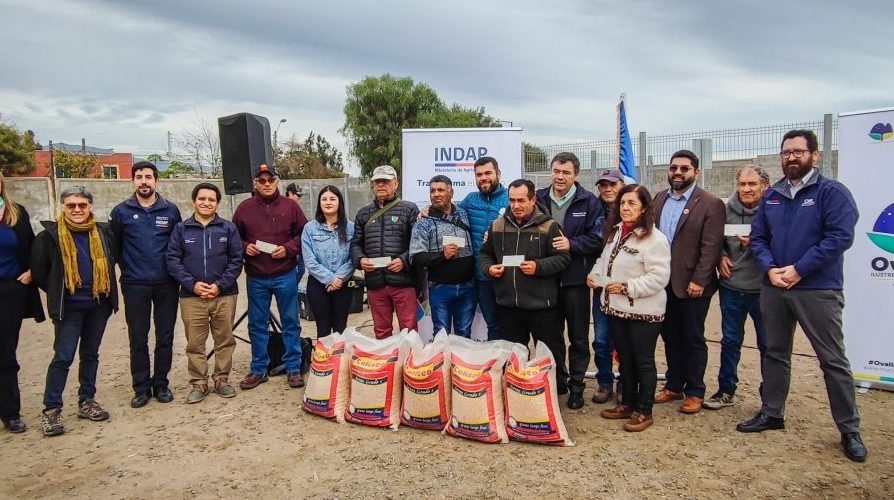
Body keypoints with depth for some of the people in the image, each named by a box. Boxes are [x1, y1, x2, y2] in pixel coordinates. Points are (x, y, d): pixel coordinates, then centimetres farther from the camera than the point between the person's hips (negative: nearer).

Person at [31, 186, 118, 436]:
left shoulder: (103, 232, 3)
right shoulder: (50, 235, -7)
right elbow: (39, 271, -2)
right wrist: (57, 293, 3)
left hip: (98, 304, 4)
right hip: (68, 306, -4)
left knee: (90, 354, 13)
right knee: (63, 357, -5)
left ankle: (86, 402, 24)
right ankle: (51, 409, 6)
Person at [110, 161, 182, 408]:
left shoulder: (170, 210, 3)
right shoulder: (121, 211, 1)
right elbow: (113, 246, 5)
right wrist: (127, 269, 3)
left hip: (166, 284, 1)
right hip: (135, 285, 0)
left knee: (165, 337, 8)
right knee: (138, 338, 5)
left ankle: (161, 384, 21)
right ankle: (141, 388, 17)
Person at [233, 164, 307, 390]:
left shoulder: (290, 206, 1)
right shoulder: (244, 208, 3)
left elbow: (304, 234, 2)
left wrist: (288, 249, -13)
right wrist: (244, 247, -10)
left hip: (285, 276, -1)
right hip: (255, 278, 1)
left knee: (290, 322, 6)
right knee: (257, 324, 10)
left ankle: (293, 369, 17)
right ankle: (258, 369, 24)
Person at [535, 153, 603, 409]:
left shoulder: (589, 202, -4)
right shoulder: (539, 199, 2)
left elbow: (597, 238, -7)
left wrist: (571, 244, -19)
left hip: (575, 279, -2)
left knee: (579, 338, 9)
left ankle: (576, 388, 23)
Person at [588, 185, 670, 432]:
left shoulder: (654, 239, -17)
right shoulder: (615, 232, 10)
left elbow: (659, 277, -21)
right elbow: (605, 260, 24)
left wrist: (627, 287, -21)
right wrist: (595, 274, 5)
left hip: (643, 312, -8)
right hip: (617, 308, 8)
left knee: (643, 362, 6)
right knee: (625, 359, 19)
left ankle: (643, 411, 20)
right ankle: (627, 404, 33)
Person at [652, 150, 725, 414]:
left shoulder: (711, 204, -8)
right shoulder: (659, 199, 9)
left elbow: (711, 247, -13)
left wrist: (698, 281, -18)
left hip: (692, 285, -5)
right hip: (663, 283, 5)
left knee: (693, 340, 7)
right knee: (670, 336, 15)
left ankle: (695, 392, 20)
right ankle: (674, 385, 28)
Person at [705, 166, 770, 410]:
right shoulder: (727, 209, 2)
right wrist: (721, 256, -3)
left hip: (762, 290, -3)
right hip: (731, 288, 4)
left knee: (768, 345, 8)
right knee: (730, 341, 14)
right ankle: (726, 391, 28)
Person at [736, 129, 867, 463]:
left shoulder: (832, 192, -5)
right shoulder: (772, 195, 11)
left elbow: (840, 236, -15)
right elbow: (758, 236, 10)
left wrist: (798, 269, -18)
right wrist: (770, 268, -7)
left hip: (817, 290, -5)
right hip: (773, 288, 5)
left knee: (833, 360, 2)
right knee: (775, 353, 15)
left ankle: (849, 430, 15)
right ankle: (771, 413, 28)